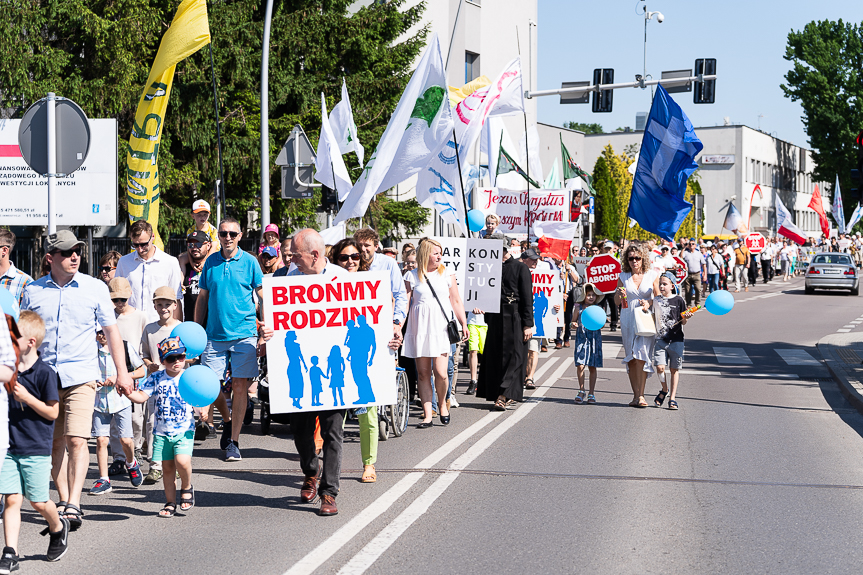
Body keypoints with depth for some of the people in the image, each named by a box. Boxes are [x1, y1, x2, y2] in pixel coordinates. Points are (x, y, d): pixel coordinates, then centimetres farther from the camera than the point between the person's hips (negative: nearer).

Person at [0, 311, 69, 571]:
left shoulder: (45, 373, -11)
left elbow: (52, 413, -11)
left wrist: (26, 396, -20)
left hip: (36, 449, -4)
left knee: (38, 501, 4)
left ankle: (58, 527, 34)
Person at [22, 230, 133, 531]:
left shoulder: (95, 288, 3)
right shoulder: (33, 291, 5)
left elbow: (112, 331, 9)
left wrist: (122, 372, 5)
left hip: (81, 376, -2)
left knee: (76, 440, -13)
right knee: (55, 443, 8)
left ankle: (73, 505, -11)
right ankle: (63, 500, 18)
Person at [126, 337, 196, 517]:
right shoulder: (156, 378, 2)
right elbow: (141, 397, -2)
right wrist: (128, 392, -20)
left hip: (184, 430, -2)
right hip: (162, 431, 2)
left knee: (182, 461, -21)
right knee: (167, 467, 6)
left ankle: (187, 487, 9)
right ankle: (170, 503, 21)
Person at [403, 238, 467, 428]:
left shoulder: (447, 275, 10)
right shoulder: (412, 276, 6)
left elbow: (456, 301, 14)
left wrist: (464, 324, 11)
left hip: (441, 327, 0)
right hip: (420, 328, 0)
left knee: (440, 373, -10)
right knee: (423, 373, 1)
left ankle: (442, 404, 17)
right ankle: (427, 415, 7)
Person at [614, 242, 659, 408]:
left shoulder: (652, 275, 3)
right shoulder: (623, 277, 7)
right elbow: (616, 301, 12)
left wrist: (649, 303, -13)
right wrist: (620, 294, -9)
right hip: (628, 319, 3)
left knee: (641, 354, -14)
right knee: (631, 358, 2)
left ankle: (640, 395, -11)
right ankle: (636, 395, 9)